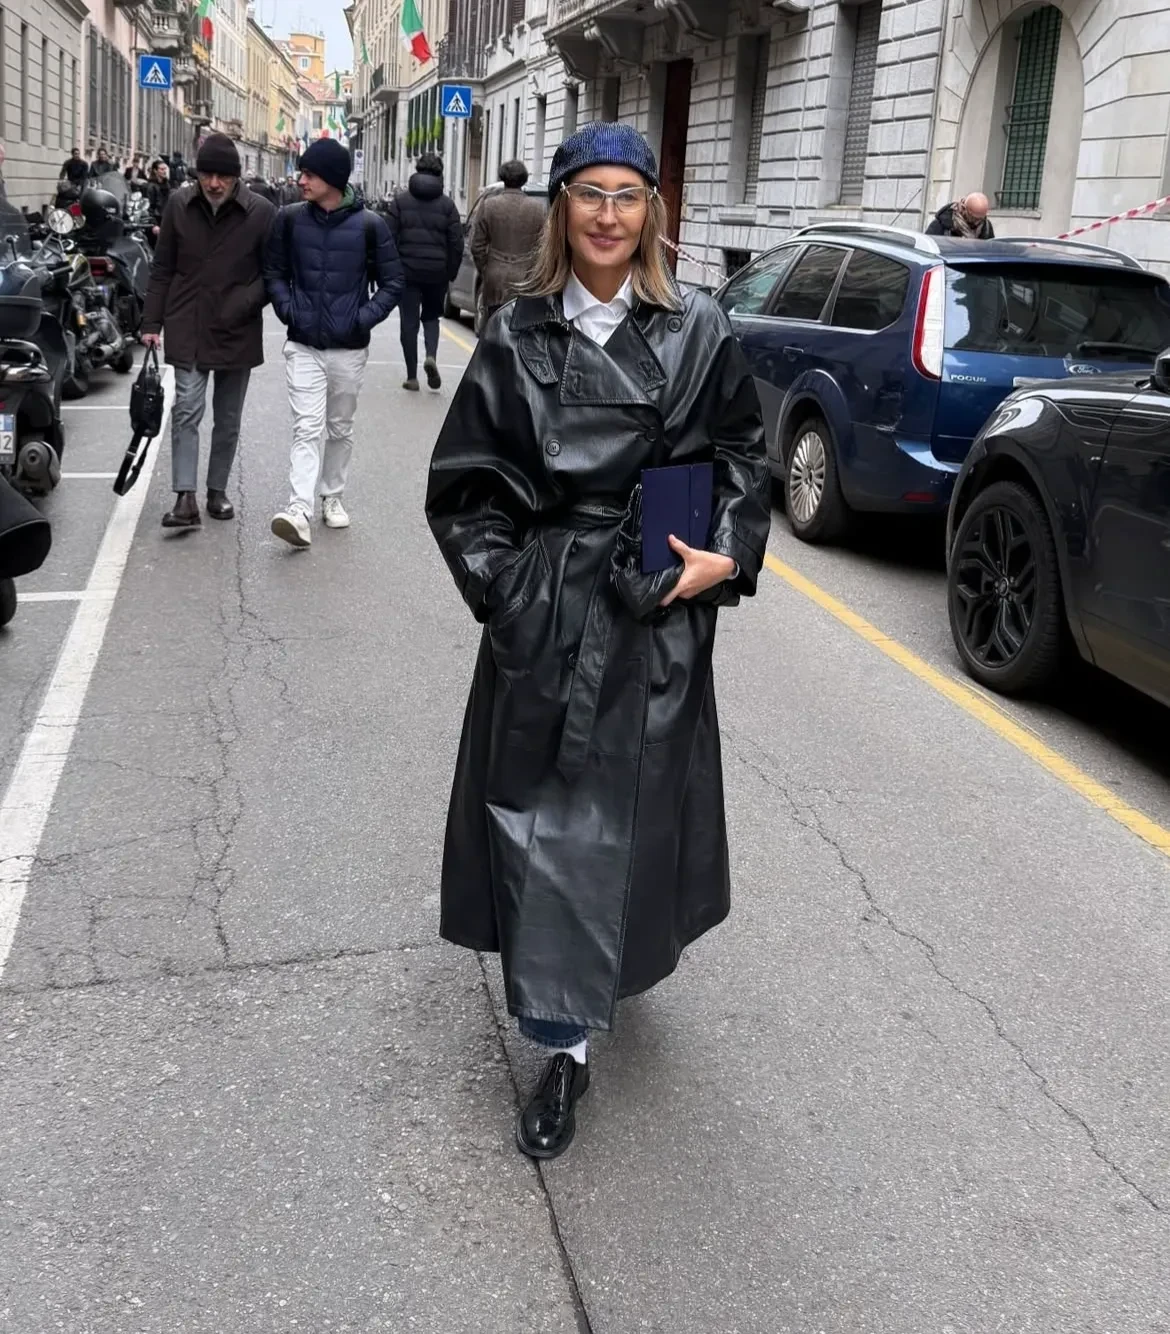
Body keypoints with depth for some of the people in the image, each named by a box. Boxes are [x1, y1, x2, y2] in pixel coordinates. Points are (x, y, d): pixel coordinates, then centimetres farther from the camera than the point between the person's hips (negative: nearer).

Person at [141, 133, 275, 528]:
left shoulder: (260, 212, -8)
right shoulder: (179, 204, -1)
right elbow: (162, 269, 5)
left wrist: (246, 304, -16)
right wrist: (152, 322, 2)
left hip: (238, 332, 0)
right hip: (188, 329, 0)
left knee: (228, 419, 10)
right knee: (186, 410, -10)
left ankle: (217, 490, 25)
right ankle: (186, 498, -11)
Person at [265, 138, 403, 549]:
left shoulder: (368, 225, -6)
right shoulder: (290, 219, -2)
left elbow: (392, 282, 2)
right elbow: (274, 272, 10)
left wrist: (363, 318, -10)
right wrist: (288, 310, -5)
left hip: (349, 349, 0)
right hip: (303, 346, 0)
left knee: (340, 429, 14)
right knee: (307, 428, -10)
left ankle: (332, 496, 31)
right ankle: (300, 511, -17)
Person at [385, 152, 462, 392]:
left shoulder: (400, 200, 1)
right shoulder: (447, 204, 2)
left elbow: (389, 237, -2)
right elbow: (456, 243, -1)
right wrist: (451, 272, 7)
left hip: (407, 271, -1)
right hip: (437, 272, 1)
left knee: (409, 322, 5)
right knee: (431, 317, 18)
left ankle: (412, 376, 4)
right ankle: (431, 356, -8)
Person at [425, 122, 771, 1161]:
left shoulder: (699, 333, 2)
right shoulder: (516, 336, 3)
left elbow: (744, 458, 8)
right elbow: (463, 480, 5)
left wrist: (728, 557, -6)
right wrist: (500, 577, -6)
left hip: (659, 611, 0)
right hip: (540, 608, 1)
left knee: (629, 810, 4)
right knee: (538, 812, 2)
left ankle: (569, 1033, 24)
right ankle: (566, 1042, 18)